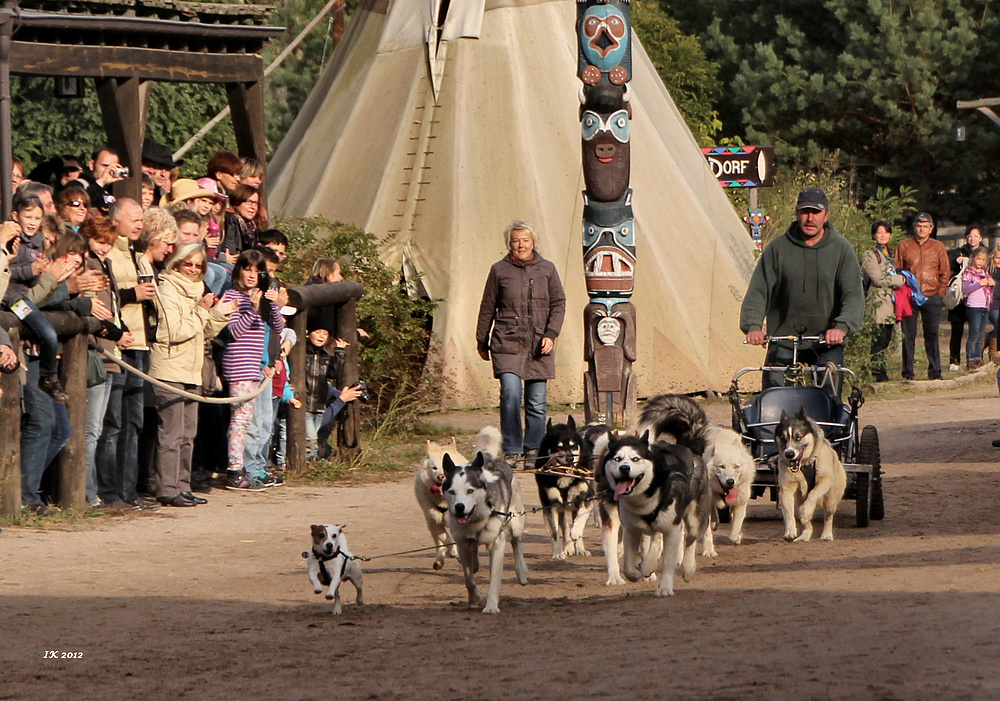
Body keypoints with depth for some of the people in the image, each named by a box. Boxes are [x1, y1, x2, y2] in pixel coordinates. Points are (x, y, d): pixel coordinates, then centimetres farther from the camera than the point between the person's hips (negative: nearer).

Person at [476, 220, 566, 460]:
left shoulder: (547, 269, 9)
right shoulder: (499, 270, 5)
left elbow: (558, 304, 11)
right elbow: (487, 308, 12)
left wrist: (551, 334, -3)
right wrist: (482, 342, 15)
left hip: (539, 346, 2)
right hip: (507, 342, -2)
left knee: (536, 402, 2)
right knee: (511, 392, -17)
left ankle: (533, 450, 14)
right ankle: (511, 450, -9)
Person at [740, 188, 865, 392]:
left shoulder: (841, 249, 1)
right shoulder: (778, 248, 2)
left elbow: (854, 295, -7)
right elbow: (758, 291, -2)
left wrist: (842, 327, -25)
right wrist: (753, 326, -20)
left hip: (827, 344, 0)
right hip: (782, 341, 0)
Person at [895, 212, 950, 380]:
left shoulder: (938, 247, 9)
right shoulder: (904, 246, 6)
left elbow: (945, 273, 12)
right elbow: (897, 271, 7)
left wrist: (940, 293, 2)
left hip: (932, 297, 1)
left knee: (932, 335, 3)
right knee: (908, 336, -1)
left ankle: (934, 371, 7)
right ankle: (907, 372, 3)